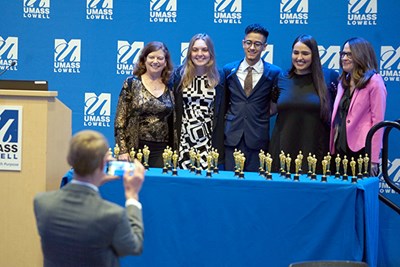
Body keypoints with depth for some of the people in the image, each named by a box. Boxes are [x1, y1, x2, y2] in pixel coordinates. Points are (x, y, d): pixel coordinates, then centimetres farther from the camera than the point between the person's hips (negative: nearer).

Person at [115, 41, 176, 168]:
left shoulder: (170, 87, 8)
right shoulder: (132, 83, 0)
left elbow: (173, 123, 11)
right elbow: (120, 119, -2)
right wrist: (122, 150, -9)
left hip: (161, 151, 2)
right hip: (136, 147, -2)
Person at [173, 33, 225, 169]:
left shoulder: (218, 78, 4)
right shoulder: (180, 74, 5)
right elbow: (174, 108, 6)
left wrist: (218, 145, 0)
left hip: (208, 141, 0)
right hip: (184, 138, 0)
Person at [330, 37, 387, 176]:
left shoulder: (374, 81, -7)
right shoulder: (343, 82, 15)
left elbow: (378, 121, -10)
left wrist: (374, 159, -14)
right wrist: (332, 149, 8)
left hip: (362, 150, -6)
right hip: (340, 148, 6)